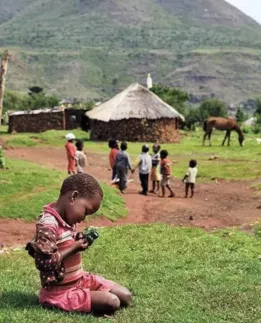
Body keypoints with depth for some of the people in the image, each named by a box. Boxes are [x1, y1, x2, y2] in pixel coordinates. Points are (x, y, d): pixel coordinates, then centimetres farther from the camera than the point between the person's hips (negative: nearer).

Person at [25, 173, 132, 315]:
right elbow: (45, 262, -29)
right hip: (61, 291, -9)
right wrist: (75, 248, -19)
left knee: (126, 297, 3)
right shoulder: (48, 224, -25)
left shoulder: (66, 219, 6)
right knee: (112, 303, -21)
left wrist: (79, 242, -1)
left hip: (81, 279, 9)